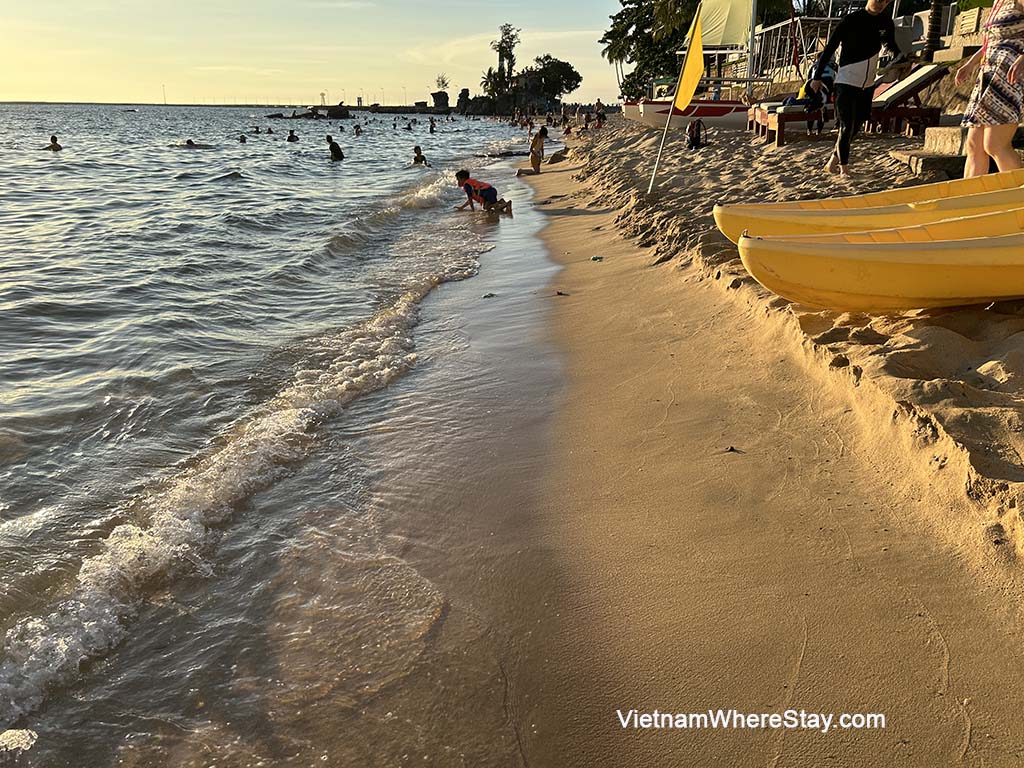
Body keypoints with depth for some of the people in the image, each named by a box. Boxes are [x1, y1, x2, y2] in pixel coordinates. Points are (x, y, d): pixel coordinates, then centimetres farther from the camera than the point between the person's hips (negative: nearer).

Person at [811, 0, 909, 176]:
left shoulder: (886, 23, 4)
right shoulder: (851, 20, -11)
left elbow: (891, 44, 20)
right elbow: (830, 48, -7)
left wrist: (902, 56, -2)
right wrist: (817, 77, -8)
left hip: (868, 85, 6)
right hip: (846, 81, -6)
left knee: (856, 126, 11)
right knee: (846, 126, -9)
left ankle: (833, 161, 25)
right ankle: (843, 167, 1)